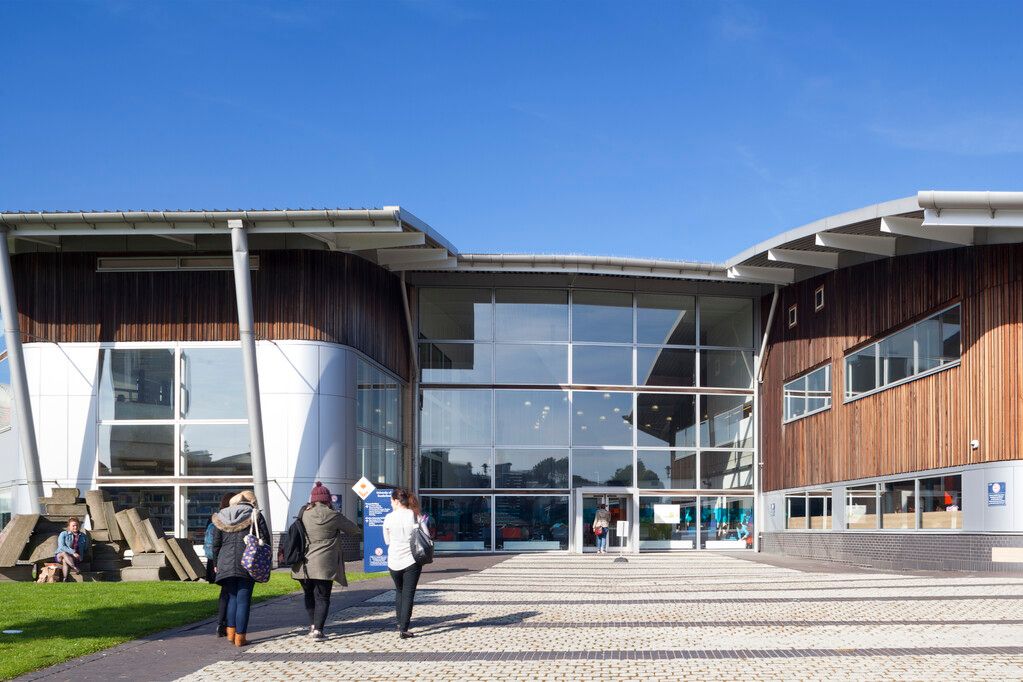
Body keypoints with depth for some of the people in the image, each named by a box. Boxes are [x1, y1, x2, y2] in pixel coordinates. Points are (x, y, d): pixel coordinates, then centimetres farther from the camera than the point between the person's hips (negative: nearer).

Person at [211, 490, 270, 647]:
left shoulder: (221, 517, 12)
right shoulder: (255, 516, 3)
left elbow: (215, 544, 12)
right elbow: (265, 539, 0)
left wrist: (217, 563, 21)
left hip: (226, 563, 3)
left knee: (232, 597, 17)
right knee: (243, 599, 1)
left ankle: (231, 632, 12)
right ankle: (240, 637, 1)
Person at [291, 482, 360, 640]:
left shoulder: (303, 513, 0)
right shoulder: (332, 516, -9)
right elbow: (355, 530, 2)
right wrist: (341, 520, 19)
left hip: (304, 565, 4)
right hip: (324, 566, -3)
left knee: (309, 595, 21)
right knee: (322, 597, 2)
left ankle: (312, 624, 23)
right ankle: (318, 629, -8)